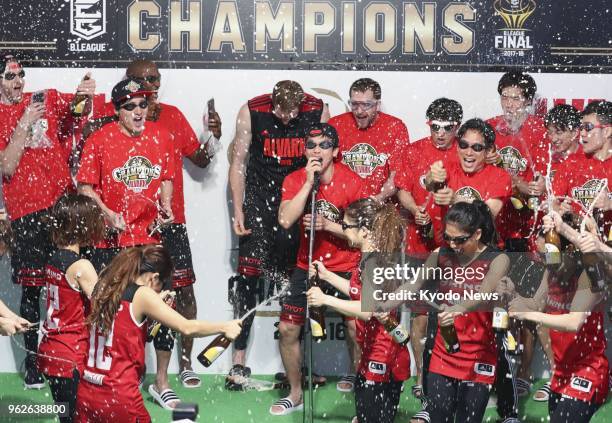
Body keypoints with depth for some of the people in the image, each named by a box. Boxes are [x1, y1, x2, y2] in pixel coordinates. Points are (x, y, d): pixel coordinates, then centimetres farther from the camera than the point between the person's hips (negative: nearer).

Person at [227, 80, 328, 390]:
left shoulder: (318, 111, -8)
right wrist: (237, 211, -5)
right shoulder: (251, 112, -9)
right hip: (259, 198, -1)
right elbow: (238, 162, -1)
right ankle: (239, 358, 2)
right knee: (249, 274, -5)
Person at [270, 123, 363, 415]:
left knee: (356, 331, -11)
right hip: (307, 267, 3)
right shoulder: (295, 180, -4)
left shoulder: (351, 181, -12)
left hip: (346, 267, -3)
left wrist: (327, 224, -23)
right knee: (287, 329, 4)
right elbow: (285, 220, -20)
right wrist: (309, 182, -22)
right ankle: (296, 394, 24)